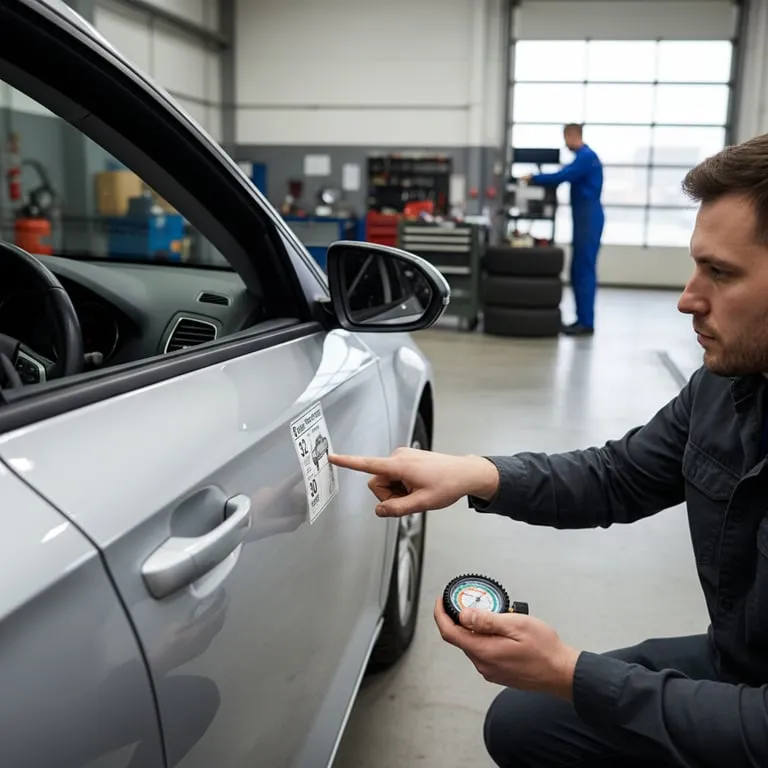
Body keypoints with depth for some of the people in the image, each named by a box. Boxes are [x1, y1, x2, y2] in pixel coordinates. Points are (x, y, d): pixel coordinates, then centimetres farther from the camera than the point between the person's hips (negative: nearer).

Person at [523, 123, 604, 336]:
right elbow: (567, 173, 23)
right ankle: (582, 319, 12)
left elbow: (561, 177, -20)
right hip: (584, 217, 10)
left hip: (589, 217, -10)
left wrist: (534, 178, -9)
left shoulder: (586, 156, -13)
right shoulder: (583, 156, 19)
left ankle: (587, 323, -8)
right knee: (578, 271, 9)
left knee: (585, 270, -10)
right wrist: (539, 177, 11)